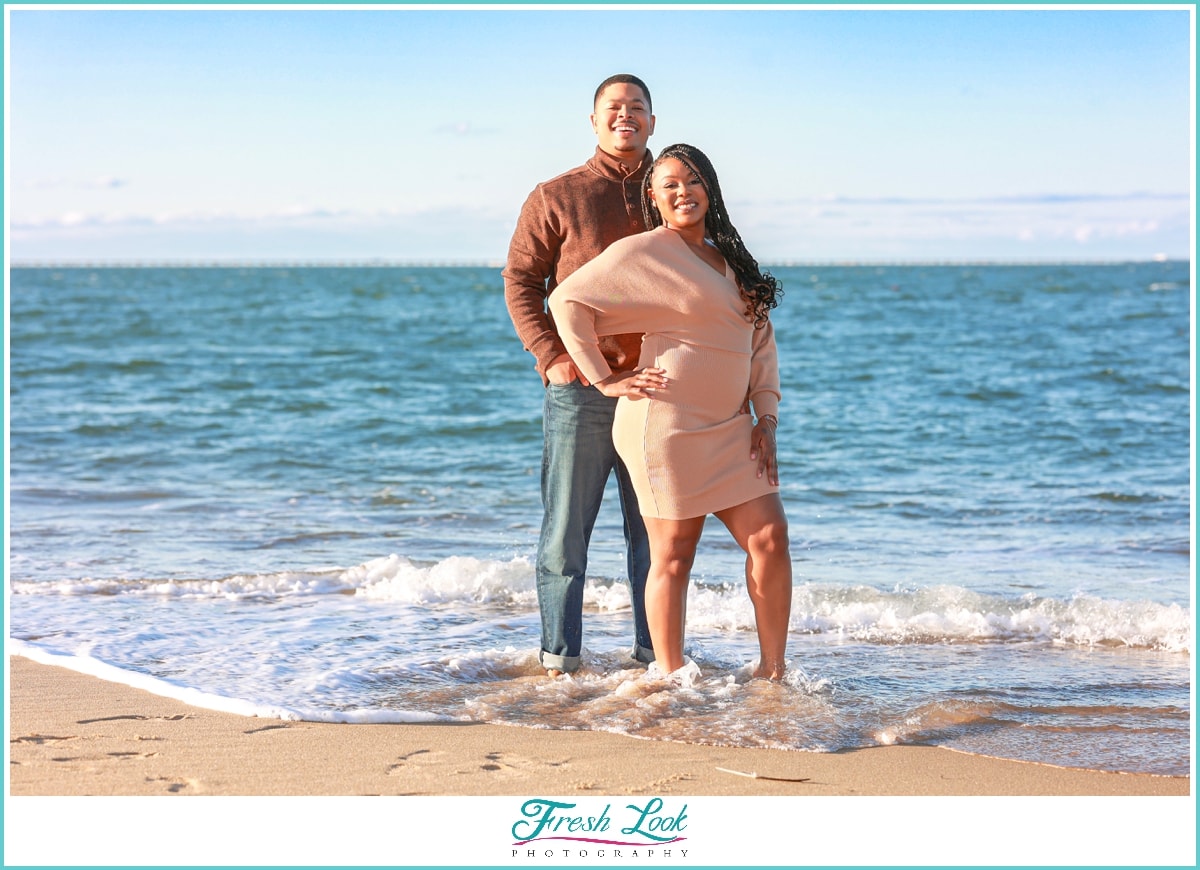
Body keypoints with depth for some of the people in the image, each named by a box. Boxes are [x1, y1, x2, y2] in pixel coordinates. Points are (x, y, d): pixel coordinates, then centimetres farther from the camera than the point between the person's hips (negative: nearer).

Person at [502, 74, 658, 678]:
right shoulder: (556, 197, 5)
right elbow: (520, 281, 2)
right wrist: (551, 355, -10)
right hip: (580, 390, -2)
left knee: (657, 532, 8)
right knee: (565, 531, 2)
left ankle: (657, 654, 17)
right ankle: (559, 657, 10)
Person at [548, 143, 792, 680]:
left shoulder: (731, 262, 18)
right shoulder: (643, 253, -4)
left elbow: (762, 343, 19)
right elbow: (567, 300, -8)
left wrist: (767, 418, 9)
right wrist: (603, 379, -9)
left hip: (728, 429, 7)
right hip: (667, 426, -7)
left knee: (770, 537, 1)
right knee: (674, 554, -1)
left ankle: (772, 669, 11)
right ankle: (670, 678, 9)